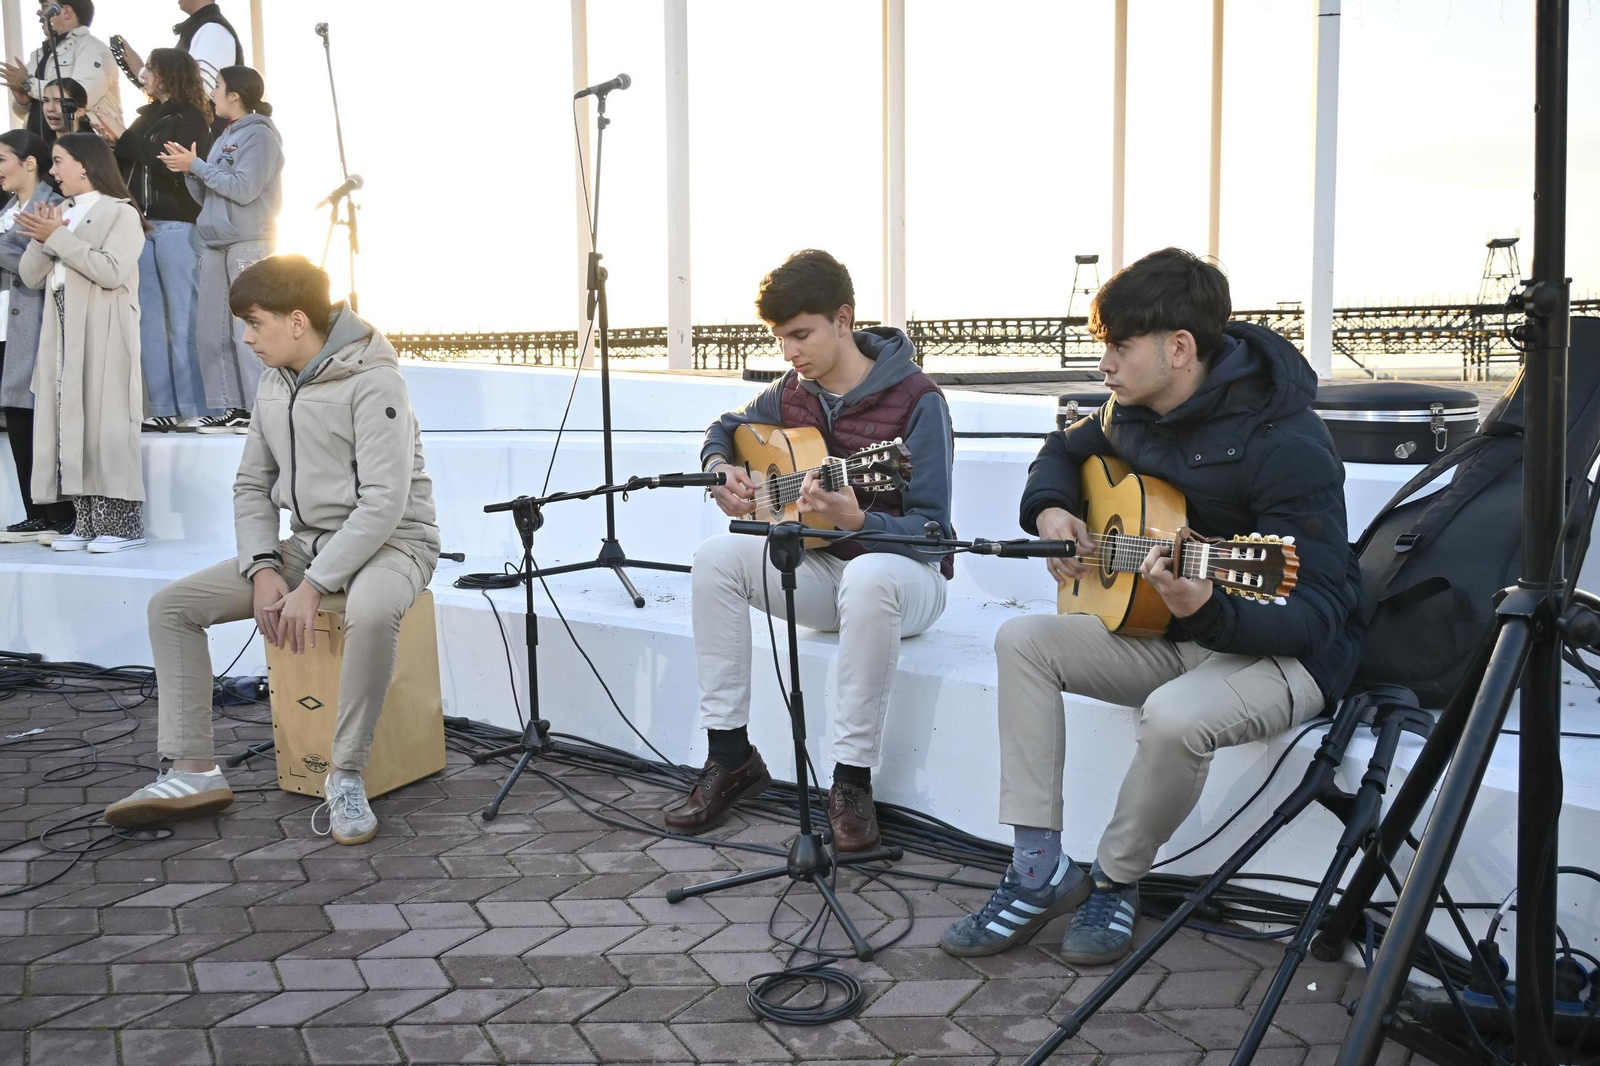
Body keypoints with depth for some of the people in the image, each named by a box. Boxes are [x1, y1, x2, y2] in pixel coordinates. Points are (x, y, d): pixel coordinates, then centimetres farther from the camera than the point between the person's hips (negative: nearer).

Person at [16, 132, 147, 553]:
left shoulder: (120, 213, 0)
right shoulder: (60, 214, 21)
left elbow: (111, 271, -15)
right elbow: (31, 277, 16)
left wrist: (58, 237, -11)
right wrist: (41, 239, -1)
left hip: (103, 336, -7)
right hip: (63, 336, 7)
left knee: (105, 422, -9)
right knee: (71, 425, 3)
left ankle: (122, 523, -6)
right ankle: (88, 522, 6)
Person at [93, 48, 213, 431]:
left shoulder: (191, 118, -1)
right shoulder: (148, 116, 19)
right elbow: (128, 166, 19)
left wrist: (125, 139, -11)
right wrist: (113, 141, 2)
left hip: (177, 226, -8)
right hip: (142, 224, 8)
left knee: (184, 320, -9)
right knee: (149, 321, 6)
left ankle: (198, 408, -7)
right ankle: (163, 407, 9)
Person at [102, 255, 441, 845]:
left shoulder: (372, 381, -17)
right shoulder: (275, 384, 8)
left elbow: (385, 502, -24)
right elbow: (252, 485, 12)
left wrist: (313, 585, -25)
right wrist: (263, 570, -6)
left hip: (389, 541, -8)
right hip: (306, 542, 8)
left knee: (372, 610, -42)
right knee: (173, 604, -3)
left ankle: (346, 776, -25)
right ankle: (195, 772, -3)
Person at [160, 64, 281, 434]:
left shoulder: (259, 134, -4)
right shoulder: (224, 137, 21)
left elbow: (243, 189, -16)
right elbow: (207, 197, 21)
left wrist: (196, 165, -9)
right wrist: (189, 172, 4)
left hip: (249, 244, -9)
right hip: (215, 244, 9)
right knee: (211, 330, 6)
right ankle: (233, 408, 11)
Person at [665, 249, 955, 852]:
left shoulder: (915, 400, -16)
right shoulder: (792, 394, 3)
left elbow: (930, 531, -20)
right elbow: (726, 428, 23)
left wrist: (855, 520, -39)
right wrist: (719, 468, -1)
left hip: (907, 572, -6)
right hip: (823, 567, 6)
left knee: (868, 579, -40)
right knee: (716, 558, -17)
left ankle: (852, 780, -28)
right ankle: (730, 756, -10)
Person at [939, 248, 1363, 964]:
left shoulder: (1285, 445, -24)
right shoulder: (1134, 413, 1)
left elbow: (1316, 612, -27)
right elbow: (1064, 450, 23)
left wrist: (1208, 609, -47)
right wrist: (1050, 510, 0)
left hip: (1285, 655, -8)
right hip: (1174, 637, 8)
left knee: (1174, 715, -37)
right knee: (1022, 641, -6)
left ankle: (1115, 881, -6)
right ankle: (1039, 871, -6)